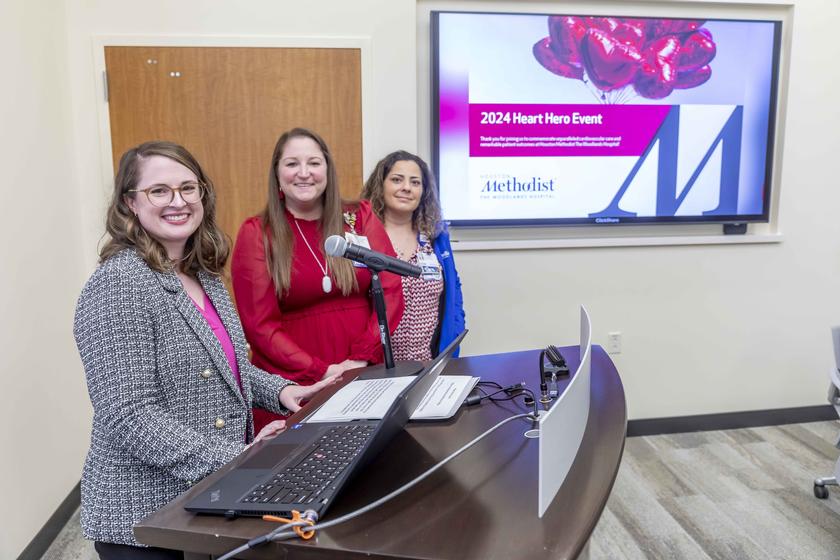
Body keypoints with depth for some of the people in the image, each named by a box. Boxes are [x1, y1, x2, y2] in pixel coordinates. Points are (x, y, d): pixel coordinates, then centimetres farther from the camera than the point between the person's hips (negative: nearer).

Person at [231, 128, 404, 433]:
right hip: (290, 386, -2)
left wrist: (362, 357, -12)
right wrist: (319, 371, -15)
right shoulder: (256, 233, -1)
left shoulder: (361, 217, 4)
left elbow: (390, 291, 0)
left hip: (364, 377, 2)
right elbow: (259, 323, -6)